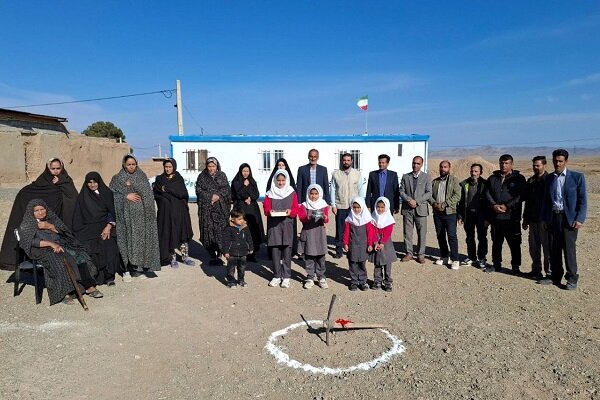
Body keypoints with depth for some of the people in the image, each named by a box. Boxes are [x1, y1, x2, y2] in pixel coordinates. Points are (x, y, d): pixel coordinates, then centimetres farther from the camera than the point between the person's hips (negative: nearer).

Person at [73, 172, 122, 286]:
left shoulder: (107, 193, 10)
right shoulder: (83, 196, 11)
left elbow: (113, 211, 3)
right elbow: (79, 216, 8)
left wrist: (109, 226, -11)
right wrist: (79, 232, -2)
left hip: (105, 226, 0)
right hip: (89, 228, 0)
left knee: (109, 246, -23)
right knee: (93, 248, -23)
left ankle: (109, 276, -14)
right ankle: (97, 278, -16)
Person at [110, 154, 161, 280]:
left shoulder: (142, 177, 10)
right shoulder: (117, 178, 9)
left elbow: (147, 194, 1)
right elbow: (112, 195, 0)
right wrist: (126, 196, -9)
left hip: (140, 214, 1)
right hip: (125, 214, -1)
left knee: (140, 239, -1)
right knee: (126, 239, -5)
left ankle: (139, 267, 8)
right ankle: (127, 270, 0)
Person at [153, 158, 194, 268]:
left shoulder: (179, 178, 7)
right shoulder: (159, 179, 7)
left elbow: (183, 193, -8)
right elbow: (156, 194, -3)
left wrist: (166, 189, -11)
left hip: (180, 210, 1)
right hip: (166, 211, -1)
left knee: (182, 233, 2)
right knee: (169, 234, -2)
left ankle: (185, 256, 11)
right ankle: (172, 258, 8)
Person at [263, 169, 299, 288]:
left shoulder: (292, 193, 6)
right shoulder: (270, 194, 8)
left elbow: (296, 209, 3)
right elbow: (266, 208, 5)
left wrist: (290, 211, -16)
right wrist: (269, 211, -16)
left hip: (287, 224, -1)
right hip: (273, 225, 1)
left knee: (287, 251, 0)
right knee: (275, 251, 4)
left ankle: (286, 277, 8)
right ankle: (277, 276, 15)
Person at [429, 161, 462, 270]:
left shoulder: (454, 180, 0)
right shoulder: (434, 182, 15)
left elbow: (457, 196, -10)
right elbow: (429, 194, 10)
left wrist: (444, 204, -17)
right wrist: (434, 203, -10)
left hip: (449, 212, -5)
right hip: (437, 213, 5)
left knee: (452, 236, -8)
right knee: (440, 235, 10)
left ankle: (455, 259, -3)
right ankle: (444, 257, 21)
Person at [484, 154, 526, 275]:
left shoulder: (518, 178, 2)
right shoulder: (492, 178, 13)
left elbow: (520, 196, -7)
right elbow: (487, 193, 5)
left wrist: (507, 206, -16)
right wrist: (494, 205, -11)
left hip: (512, 217, -4)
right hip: (496, 216, 4)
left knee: (514, 244, 1)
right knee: (496, 243, 13)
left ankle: (516, 267, 13)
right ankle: (496, 264, 26)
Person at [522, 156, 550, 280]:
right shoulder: (530, 181, 11)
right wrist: (525, 219, 15)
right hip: (533, 219, 6)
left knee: (547, 247, 1)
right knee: (533, 247, 12)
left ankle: (549, 272, 11)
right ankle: (536, 270, 23)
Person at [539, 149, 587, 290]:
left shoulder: (577, 177, -1)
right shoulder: (549, 178, 10)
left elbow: (582, 200, -3)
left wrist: (579, 219, -11)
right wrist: (544, 218, 9)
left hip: (569, 218, -4)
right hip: (552, 217, 4)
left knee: (569, 248, -2)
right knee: (554, 249, 8)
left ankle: (572, 278, 9)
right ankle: (555, 276, 19)